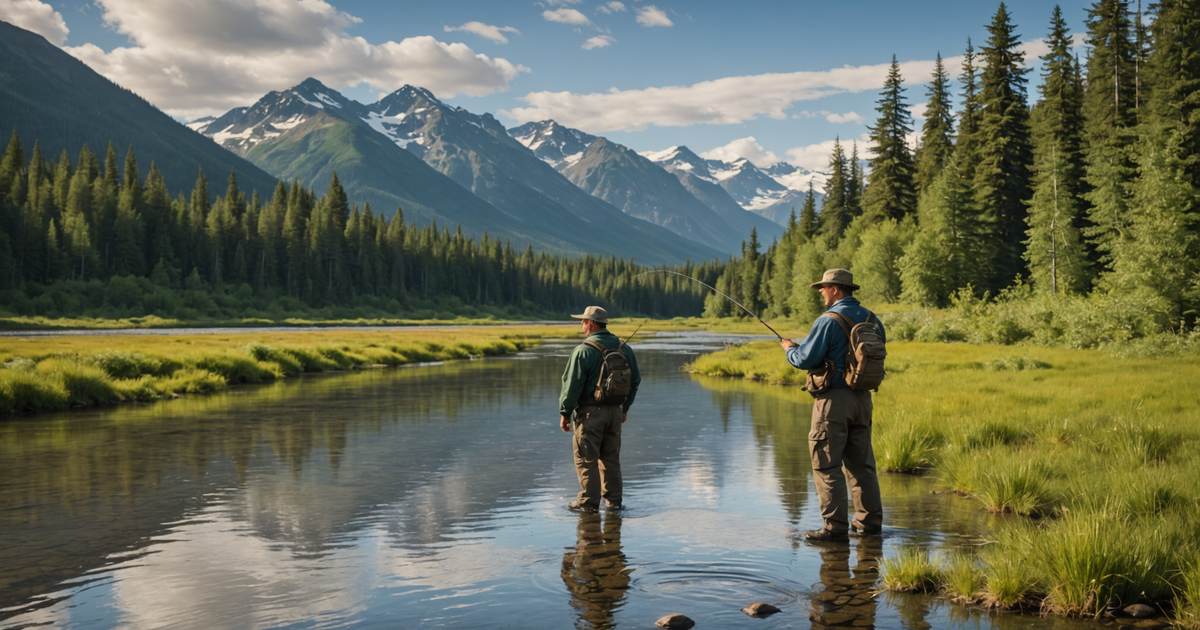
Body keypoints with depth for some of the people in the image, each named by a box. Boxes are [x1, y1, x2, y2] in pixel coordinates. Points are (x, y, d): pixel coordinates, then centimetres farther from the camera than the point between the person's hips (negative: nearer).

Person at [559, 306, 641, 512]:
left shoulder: (584, 351, -14)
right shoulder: (624, 348, 6)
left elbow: (572, 385, -14)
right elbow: (634, 380, 13)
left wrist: (564, 413, -5)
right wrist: (625, 408, 22)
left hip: (590, 412, -6)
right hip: (615, 410, 6)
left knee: (586, 458, 2)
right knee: (611, 458, 14)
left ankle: (589, 501, 5)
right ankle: (613, 500, 19)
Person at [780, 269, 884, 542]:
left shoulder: (829, 320, -13)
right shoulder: (871, 319, 9)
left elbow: (806, 359, -16)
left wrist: (789, 347, 6)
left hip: (833, 399, -7)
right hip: (862, 398, 8)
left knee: (827, 465, -2)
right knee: (861, 463, 13)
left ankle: (835, 527, -2)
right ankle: (870, 522, 17)